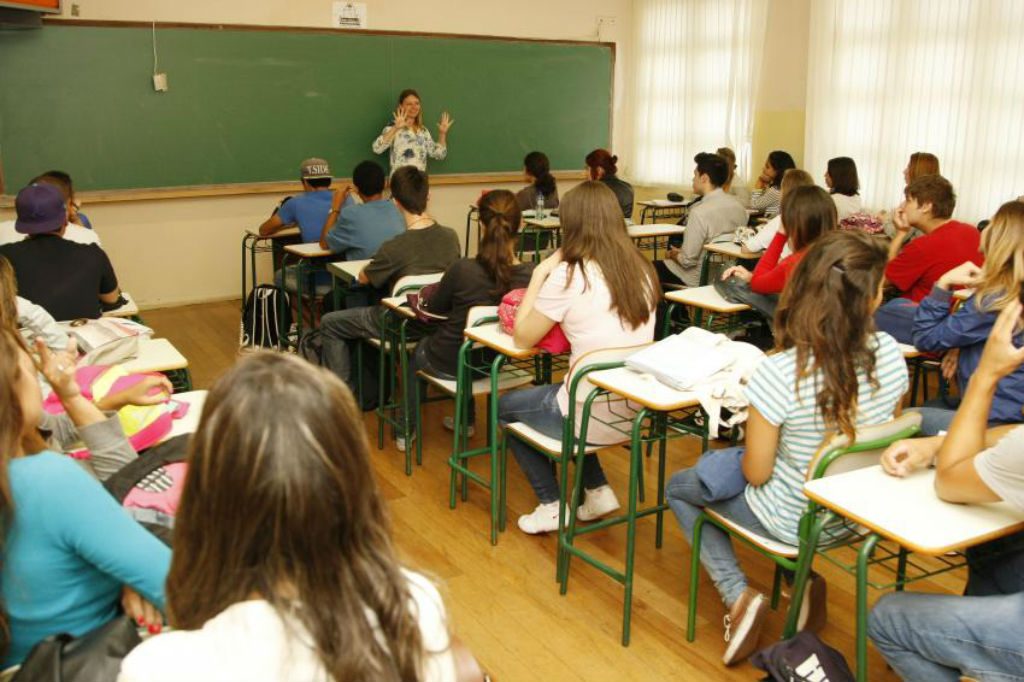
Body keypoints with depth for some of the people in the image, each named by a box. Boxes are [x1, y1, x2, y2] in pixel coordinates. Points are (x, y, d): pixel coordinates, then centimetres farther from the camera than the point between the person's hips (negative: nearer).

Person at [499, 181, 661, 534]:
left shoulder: (568, 275, -17)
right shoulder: (642, 268, 1)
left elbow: (523, 337, -6)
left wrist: (539, 275, 0)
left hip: (594, 418, -6)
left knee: (505, 407, 22)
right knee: (556, 392, 34)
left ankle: (551, 505, 20)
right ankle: (598, 491, 27)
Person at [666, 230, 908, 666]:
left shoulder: (778, 374, -33)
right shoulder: (890, 354, -17)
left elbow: (755, 473, -21)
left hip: (794, 520, -5)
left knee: (679, 489, 20)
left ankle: (738, 595, 6)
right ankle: (804, 579, 23)